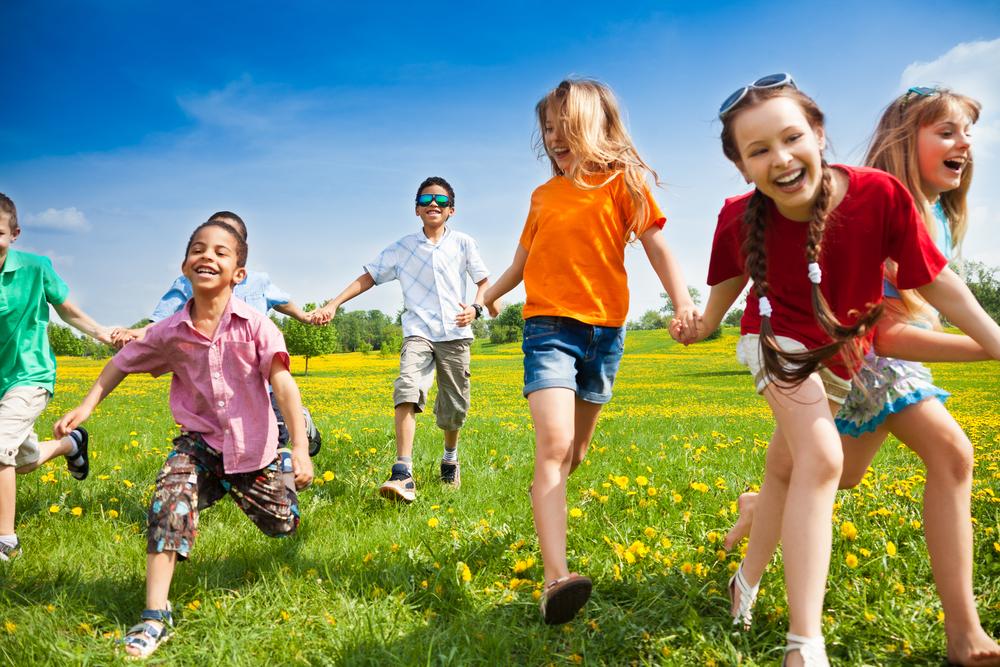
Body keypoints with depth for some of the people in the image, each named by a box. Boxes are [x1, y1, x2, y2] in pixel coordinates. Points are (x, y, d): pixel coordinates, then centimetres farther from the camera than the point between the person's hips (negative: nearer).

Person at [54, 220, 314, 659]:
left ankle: (285, 467, 49)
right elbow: (123, 362, 10)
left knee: (282, 525, 14)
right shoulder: (170, 333, -9)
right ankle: (155, 615, -17)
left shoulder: (254, 326, -19)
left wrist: (299, 448, -34)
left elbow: (283, 383, -26)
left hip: (252, 447, -1)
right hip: (200, 442, 2)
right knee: (169, 503, -26)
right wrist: (86, 406, 4)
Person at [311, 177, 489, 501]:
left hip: (455, 334, 1)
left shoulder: (463, 243, 8)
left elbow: (484, 281, 11)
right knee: (408, 389, -26)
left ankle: (450, 459, 36)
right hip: (418, 332, -1)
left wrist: (476, 307, -10)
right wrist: (333, 304, -5)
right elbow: (368, 277, 6)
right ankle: (403, 474, -33)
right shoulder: (402, 248, 8)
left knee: (455, 406, 6)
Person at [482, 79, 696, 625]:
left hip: (605, 329, 0)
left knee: (575, 451, 11)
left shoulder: (621, 181, 4)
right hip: (548, 326, 1)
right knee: (552, 446, -19)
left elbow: (656, 245, -4)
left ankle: (545, 503, 42)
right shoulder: (543, 196, 14)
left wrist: (683, 302, -18)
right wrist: (487, 297, 30)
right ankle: (555, 578, -27)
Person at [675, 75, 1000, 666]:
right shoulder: (740, 219, -23)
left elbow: (937, 280, -17)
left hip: (842, 351, 2)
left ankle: (749, 577, 35)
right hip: (780, 341, -2)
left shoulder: (880, 195, -27)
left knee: (787, 466, 10)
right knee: (820, 459, -21)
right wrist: (703, 325, 8)